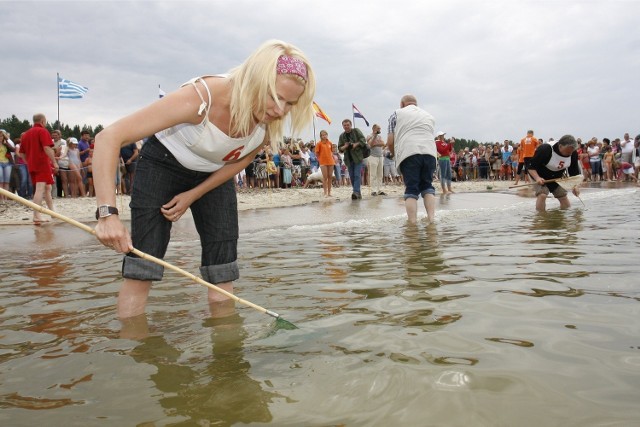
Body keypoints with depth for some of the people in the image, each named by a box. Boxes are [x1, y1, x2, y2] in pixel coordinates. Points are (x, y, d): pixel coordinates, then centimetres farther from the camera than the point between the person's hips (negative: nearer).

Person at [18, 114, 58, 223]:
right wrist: (54, 162, -19)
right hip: (43, 164, -8)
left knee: (47, 188, 19)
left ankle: (52, 212, 28)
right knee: (40, 189, -13)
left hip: (32, 165, 8)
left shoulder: (25, 134, 17)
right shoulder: (43, 131, -6)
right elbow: (47, 148, -19)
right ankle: (36, 216, -20)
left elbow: (22, 153, 18)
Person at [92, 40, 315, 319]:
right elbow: (109, 137, -39)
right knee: (141, 271, -11)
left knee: (222, 277, -4)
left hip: (215, 175, 4)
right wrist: (107, 213, -47)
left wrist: (193, 195, -6)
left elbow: (241, 160, -1)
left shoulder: (272, 120, -22)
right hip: (163, 164, -4)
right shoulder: (202, 98, -37)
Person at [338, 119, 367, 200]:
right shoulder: (342, 136, 13)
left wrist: (356, 144, -19)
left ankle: (356, 192, -22)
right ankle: (358, 193, 12)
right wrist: (344, 147, -10)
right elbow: (339, 148, 12)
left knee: (357, 175, -14)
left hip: (358, 157, -5)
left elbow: (363, 140, -4)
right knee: (352, 177, 5)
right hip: (349, 159, 5)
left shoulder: (356, 131, 2)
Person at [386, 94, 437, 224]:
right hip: (430, 152, 3)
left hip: (408, 153, -3)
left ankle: (413, 223, -10)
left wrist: (395, 155, 26)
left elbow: (390, 142, 8)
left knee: (411, 189, -2)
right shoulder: (429, 116, 28)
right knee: (427, 186, 12)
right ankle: (431, 218, 1)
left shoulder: (396, 114, 16)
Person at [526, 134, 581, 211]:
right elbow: (530, 166, -28)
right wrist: (537, 178, -43)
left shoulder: (573, 153, -16)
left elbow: (574, 172, -3)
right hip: (540, 177, -6)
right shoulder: (545, 150, -33)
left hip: (557, 178, 6)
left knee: (564, 197, 5)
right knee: (542, 195, -28)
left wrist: (576, 185, -18)